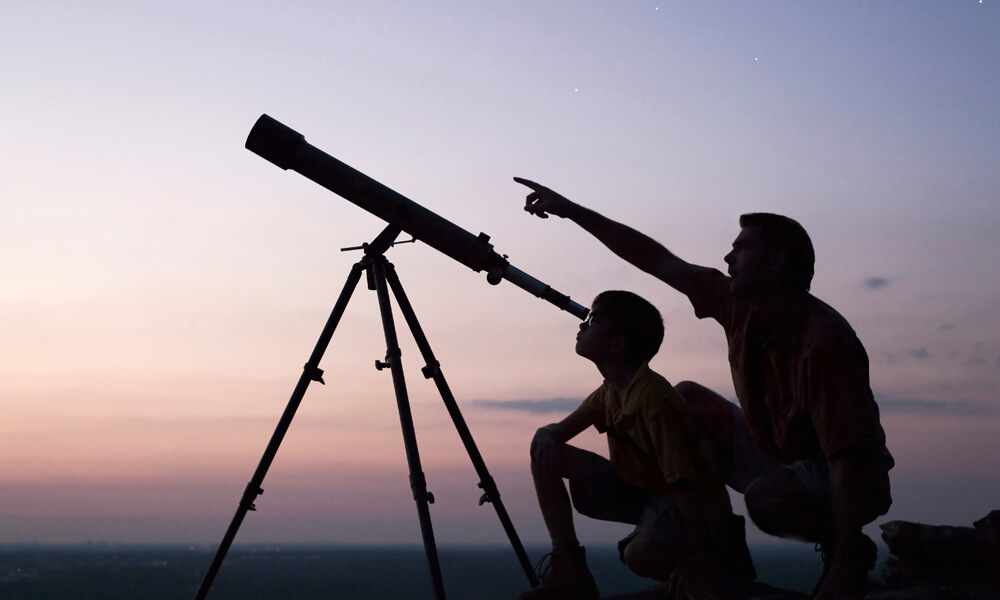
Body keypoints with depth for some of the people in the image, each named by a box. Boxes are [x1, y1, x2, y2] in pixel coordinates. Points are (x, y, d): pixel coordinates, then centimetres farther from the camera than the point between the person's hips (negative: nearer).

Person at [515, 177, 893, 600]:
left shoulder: (822, 340, -31)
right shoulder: (739, 305, -7)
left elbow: (851, 456, -34)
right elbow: (657, 260, 1)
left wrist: (846, 565, -38)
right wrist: (571, 210, 2)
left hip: (845, 484, -8)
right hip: (780, 459, 8)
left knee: (766, 496, -39)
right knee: (688, 399, 7)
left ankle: (848, 551, -9)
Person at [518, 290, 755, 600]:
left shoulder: (654, 398, -27)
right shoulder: (609, 393, 0)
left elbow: (685, 484, -28)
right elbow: (560, 430, 13)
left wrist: (697, 563, -29)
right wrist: (545, 435, -14)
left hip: (694, 508, -8)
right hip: (641, 490, 8)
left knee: (640, 552, -40)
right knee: (546, 454, -2)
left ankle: (722, 559, -8)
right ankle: (568, 570, 1)